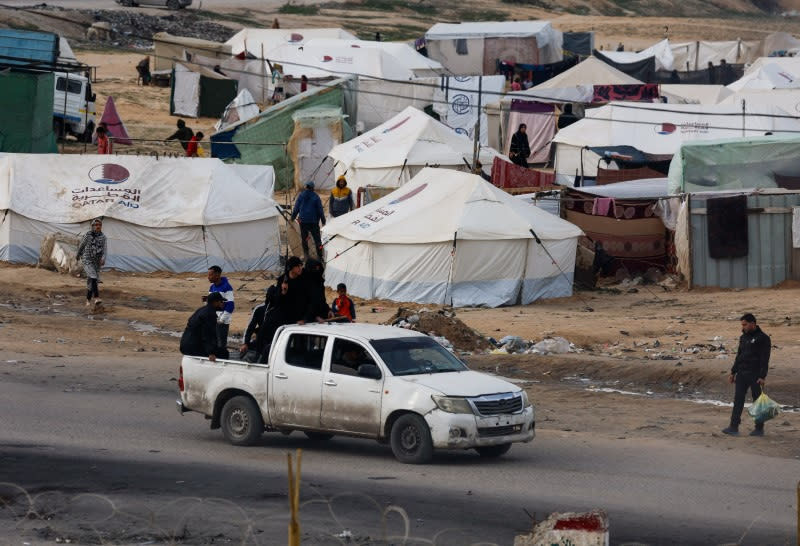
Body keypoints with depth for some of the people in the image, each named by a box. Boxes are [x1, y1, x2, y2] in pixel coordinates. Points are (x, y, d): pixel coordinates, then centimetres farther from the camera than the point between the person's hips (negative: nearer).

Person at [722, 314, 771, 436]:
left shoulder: (763, 338, -9)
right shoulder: (743, 337, 13)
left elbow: (765, 359, -13)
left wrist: (762, 377, -19)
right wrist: (733, 372, 15)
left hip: (755, 375, -6)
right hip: (742, 374, 6)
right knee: (738, 400, -2)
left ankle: (759, 428, 9)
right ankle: (734, 427, -5)